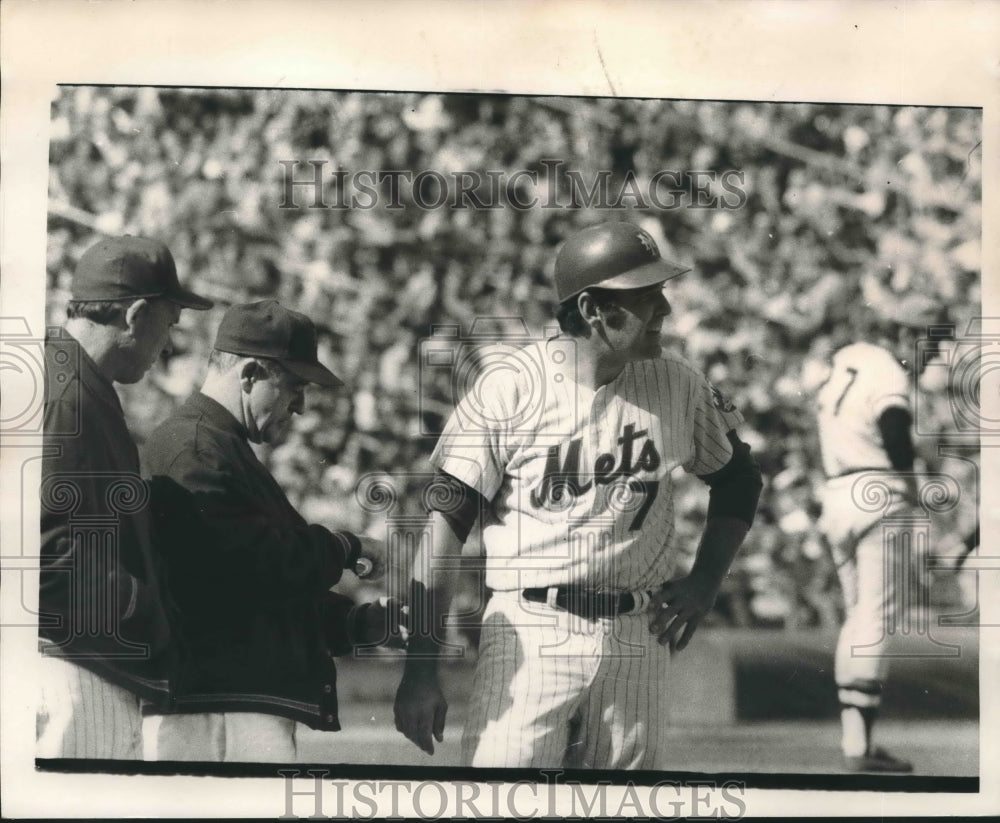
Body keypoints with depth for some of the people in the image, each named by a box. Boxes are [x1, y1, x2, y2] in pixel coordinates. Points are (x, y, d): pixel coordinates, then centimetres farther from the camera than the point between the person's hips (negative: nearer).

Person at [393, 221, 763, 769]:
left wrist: (704, 585, 6)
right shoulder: (509, 389, -8)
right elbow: (445, 523, -8)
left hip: (638, 638, 4)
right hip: (529, 634, -4)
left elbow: (738, 478, 21)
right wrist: (421, 667, -13)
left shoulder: (676, 385, 5)